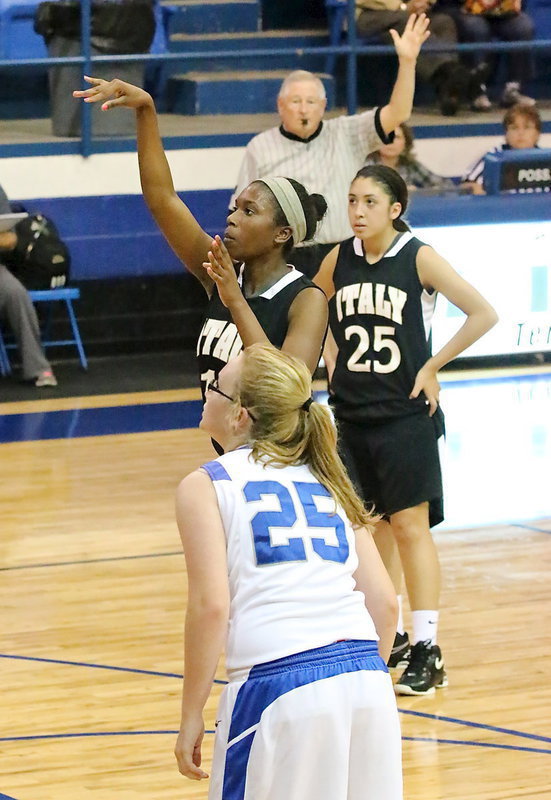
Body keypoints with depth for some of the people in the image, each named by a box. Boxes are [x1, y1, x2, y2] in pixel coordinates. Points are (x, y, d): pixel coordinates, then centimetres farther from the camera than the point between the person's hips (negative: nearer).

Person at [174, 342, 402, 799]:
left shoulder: (205, 486, 6)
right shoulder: (325, 480, 20)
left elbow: (211, 606, -6)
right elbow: (384, 602, 15)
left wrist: (191, 715, 0)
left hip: (279, 686, -5)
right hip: (367, 678, 5)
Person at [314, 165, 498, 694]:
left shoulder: (418, 259, -11)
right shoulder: (339, 259, 2)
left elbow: (483, 314, -12)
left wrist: (432, 367, -12)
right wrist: (333, 367, 9)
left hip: (405, 413, -5)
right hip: (352, 413, 5)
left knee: (409, 526, -5)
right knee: (371, 526, 12)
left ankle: (427, 651, -2)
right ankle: (389, 635, 25)